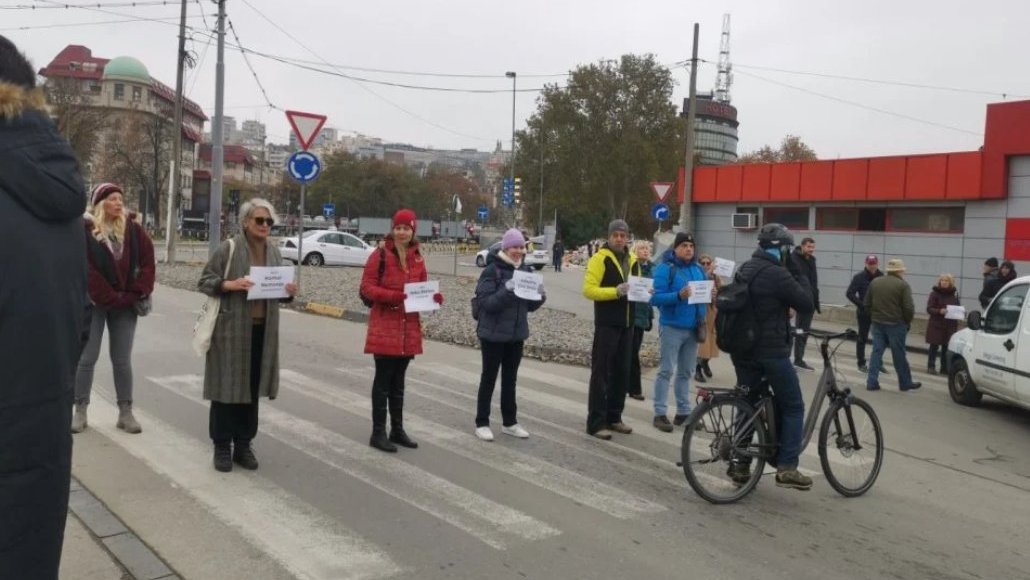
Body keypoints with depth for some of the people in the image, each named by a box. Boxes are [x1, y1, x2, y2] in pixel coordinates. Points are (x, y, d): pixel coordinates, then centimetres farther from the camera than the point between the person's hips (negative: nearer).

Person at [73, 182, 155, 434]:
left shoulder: (132, 229, 4)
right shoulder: (85, 230, -7)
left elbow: (147, 262, 3)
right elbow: (86, 269, -12)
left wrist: (139, 293, -7)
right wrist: (110, 298, -14)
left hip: (125, 304, 3)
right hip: (94, 303, -3)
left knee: (122, 360, 7)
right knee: (87, 358, 5)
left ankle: (126, 413, 13)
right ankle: (80, 411, 15)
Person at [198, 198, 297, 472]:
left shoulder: (274, 252, 10)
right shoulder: (228, 248, -5)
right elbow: (204, 282, -4)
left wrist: (289, 292, -3)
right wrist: (230, 285, -20)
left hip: (263, 330, 5)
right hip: (231, 328, -5)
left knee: (252, 388, 9)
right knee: (227, 386, 1)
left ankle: (243, 445, 20)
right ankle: (222, 447, 12)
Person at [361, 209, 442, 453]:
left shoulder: (418, 259, 8)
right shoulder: (380, 255, -8)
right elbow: (367, 287, -11)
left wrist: (434, 296, -8)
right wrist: (392, 296, -25)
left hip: (409, 328, 6)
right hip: (384, 327, -6)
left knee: (398, 381, 15)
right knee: (383, 380, 0)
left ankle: (397, 429, 25)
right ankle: (378, 433, 8)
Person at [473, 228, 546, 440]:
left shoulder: (526, 270, 7)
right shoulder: (492, 270, -12)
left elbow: (530, 305, 11)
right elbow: (486, 302, -19)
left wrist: (539, 294, -9)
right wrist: (506, 291, -31)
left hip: (516, 334, 6)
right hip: (493, 334, -6)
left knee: (510, 379, 14)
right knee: (489, 378, 5)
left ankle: (509, 422, 25)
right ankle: (481, 423, 15)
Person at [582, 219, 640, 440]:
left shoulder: (632, 260, 14)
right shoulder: (600, 258, -8)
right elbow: (589, 289, -15)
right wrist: (615, 291, -27)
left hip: (626, 324, 7)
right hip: (606, 324, -7)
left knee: (621, 372, 12)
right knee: (600, 372, -4)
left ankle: (614, 417, 23)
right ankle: (596, 422, 0)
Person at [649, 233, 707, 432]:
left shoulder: (698, 269, 12)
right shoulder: (665, 268, -8)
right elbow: (656, 297, -16)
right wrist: (678, 295, -29)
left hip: (693, 328, 7)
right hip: (671, 327, -7)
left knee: (686, 372, 12)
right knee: (666, 371, -5)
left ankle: (683, 412, 20)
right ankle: (660, 414, -1)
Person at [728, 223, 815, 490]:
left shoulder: (745, 269, 10)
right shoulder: (777, 274, -16)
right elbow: (807, 306, -10)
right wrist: (800, 276, 0)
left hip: (741, 349, 8)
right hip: (770, 351, -8)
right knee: (793, 407, 6)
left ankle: (740, 464, 17)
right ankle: (787, 468, 3)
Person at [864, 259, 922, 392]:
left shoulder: (874, 282, 7)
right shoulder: (903, 285, -9)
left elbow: (867, 304, 9)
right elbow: (908, 308, -13)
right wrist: (908, 322, 2)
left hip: (877, 323, 4)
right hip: (895, 324, -4)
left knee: (876, 352, 7)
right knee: (899, 355, 5)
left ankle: (872, 382, 3)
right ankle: (905, 383, 17)